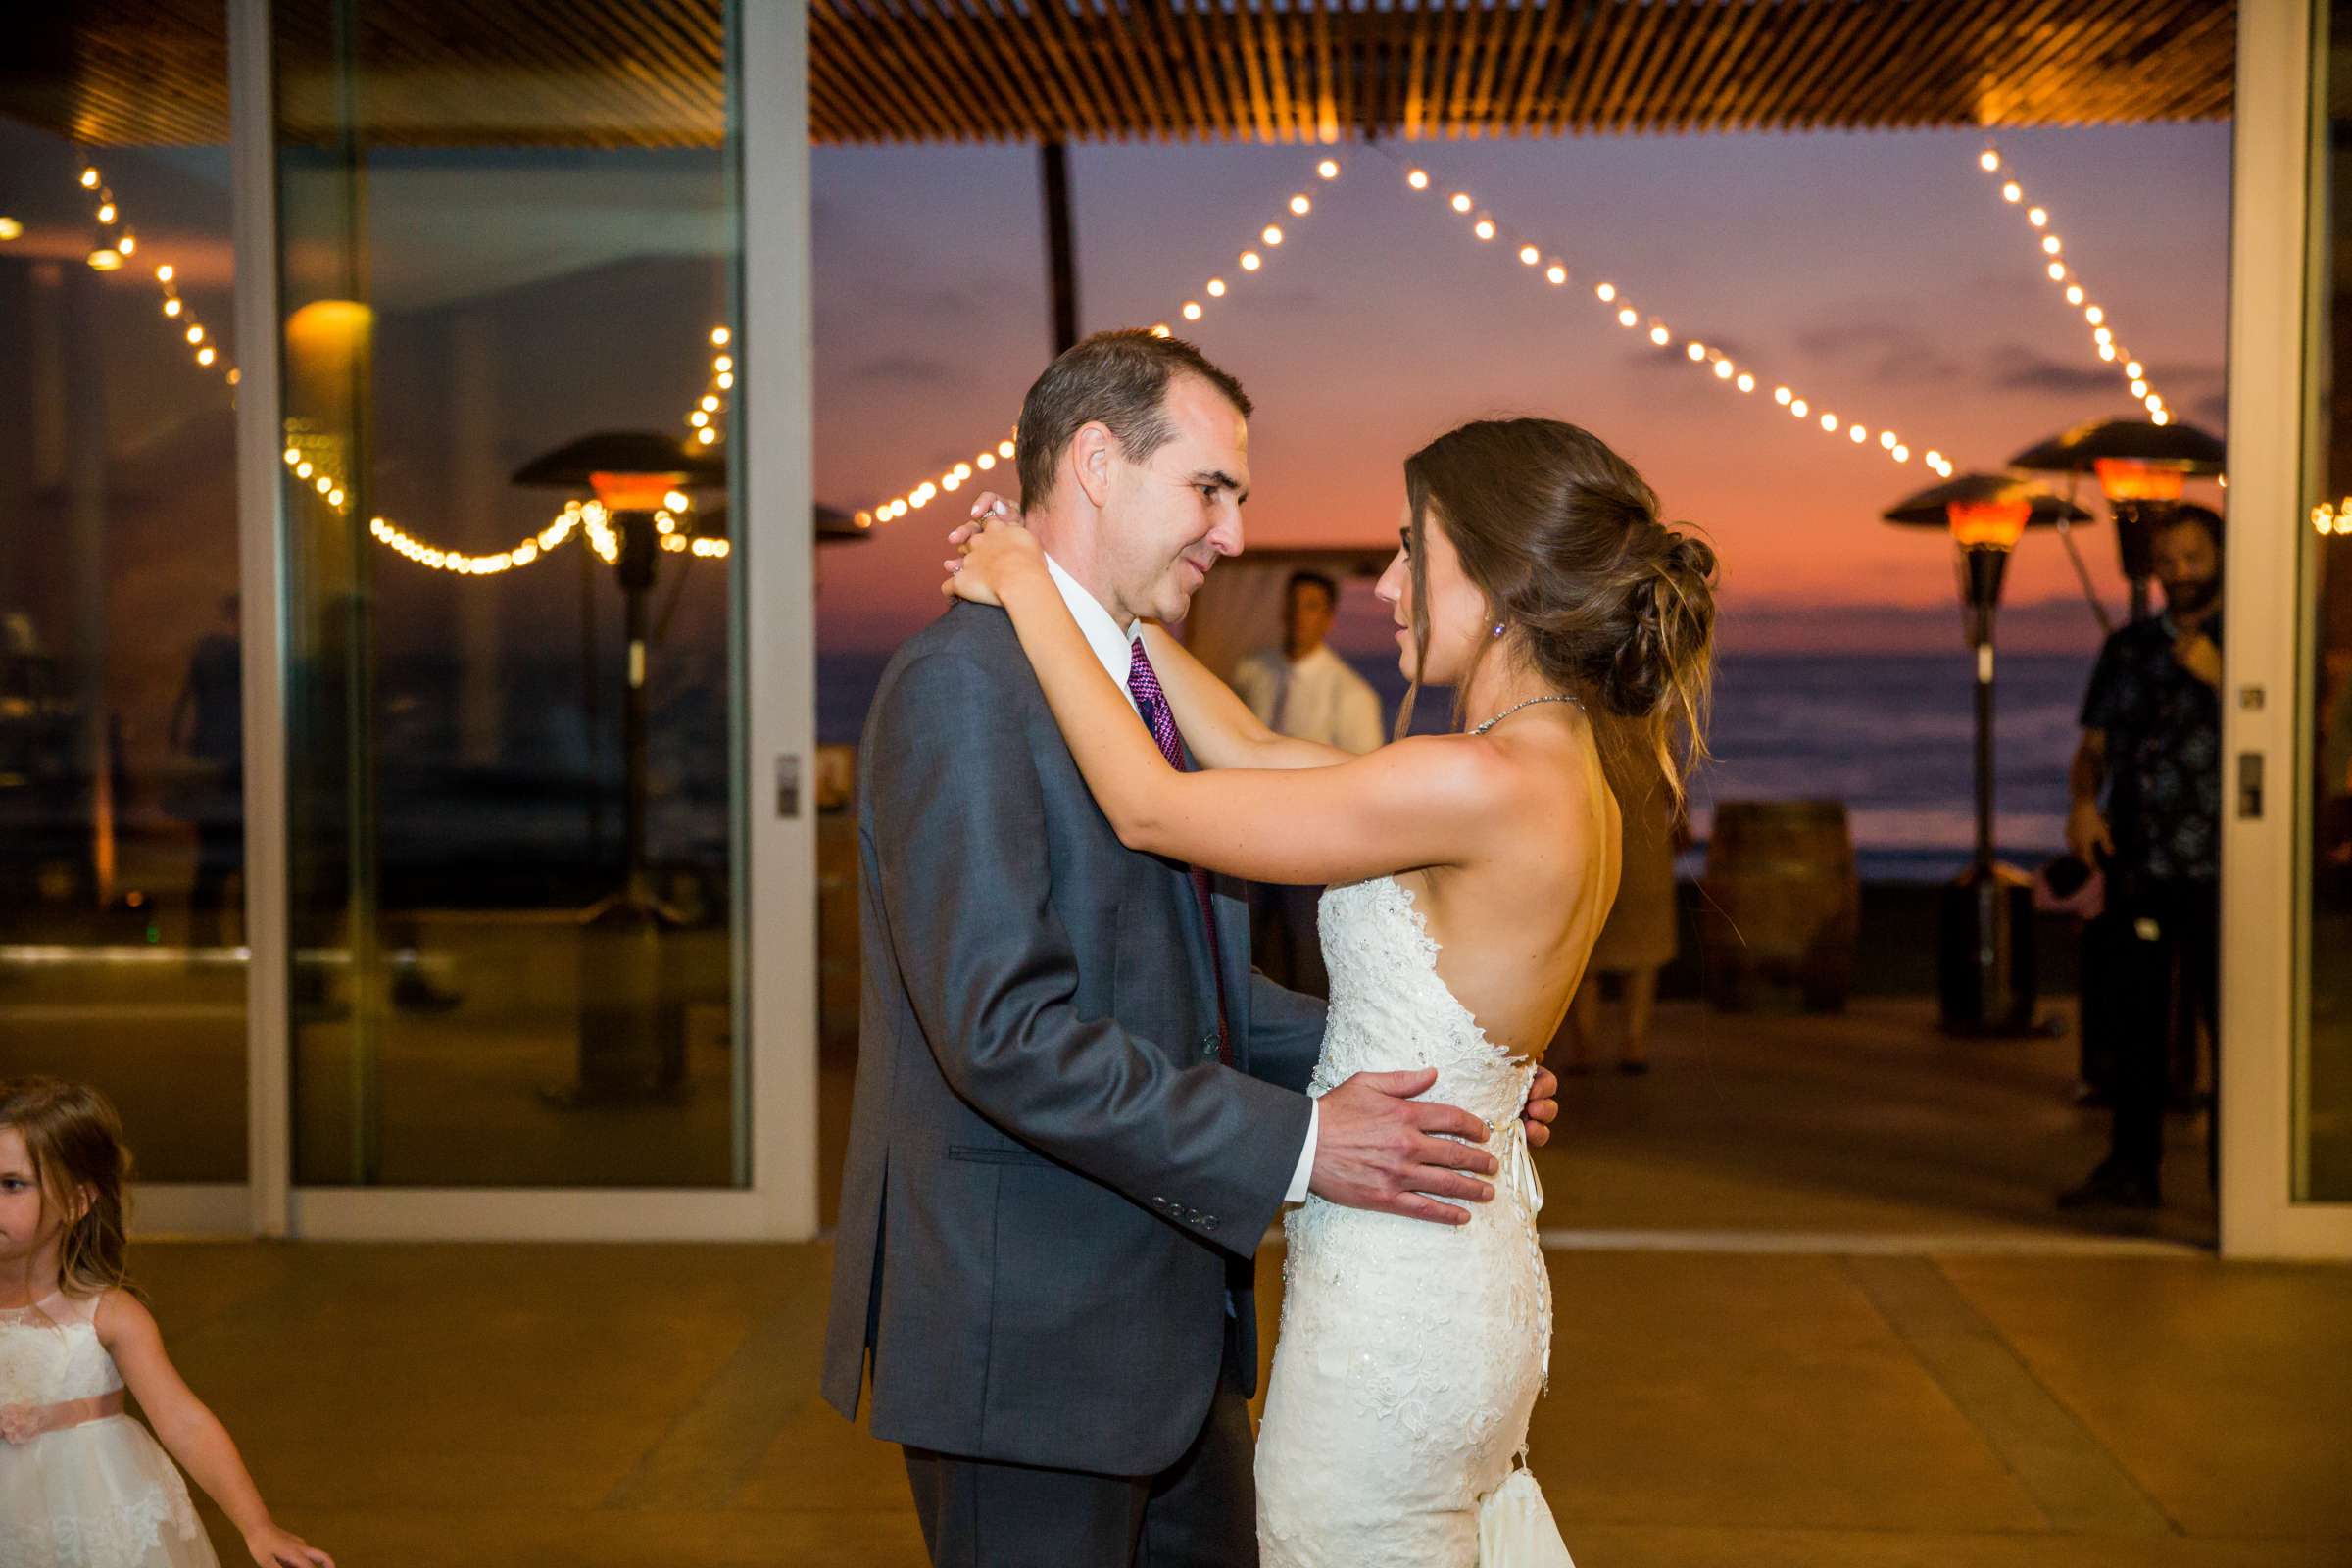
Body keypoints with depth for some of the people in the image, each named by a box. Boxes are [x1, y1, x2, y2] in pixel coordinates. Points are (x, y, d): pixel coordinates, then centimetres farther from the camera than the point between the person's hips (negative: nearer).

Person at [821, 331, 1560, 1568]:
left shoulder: (1143, 688, 13)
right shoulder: (961, 686, -18)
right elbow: (1005, 1029, -26)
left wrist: (1410, 1069, 4)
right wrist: (1293, 1147, -24)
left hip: (1164, 1318, 9)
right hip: (1026, 1329, -9)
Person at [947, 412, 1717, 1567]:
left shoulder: (1479, 784, -23)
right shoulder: (1554, 780, 6)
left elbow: (1149, 808, -18)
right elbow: (1251, 753, 12)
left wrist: (1033, 593, -7)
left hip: (1389, 1321, -9)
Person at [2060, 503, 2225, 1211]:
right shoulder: (2128, 648, 16)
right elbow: (2094, 745, 18)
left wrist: (2219, 678, -15)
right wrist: (2082, 802, -1)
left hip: (2221, 868, -4)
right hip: (2137, 863, 4)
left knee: (2233, 1017, -6)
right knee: (2134, 1015, 7)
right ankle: (2131, 1169, 15)